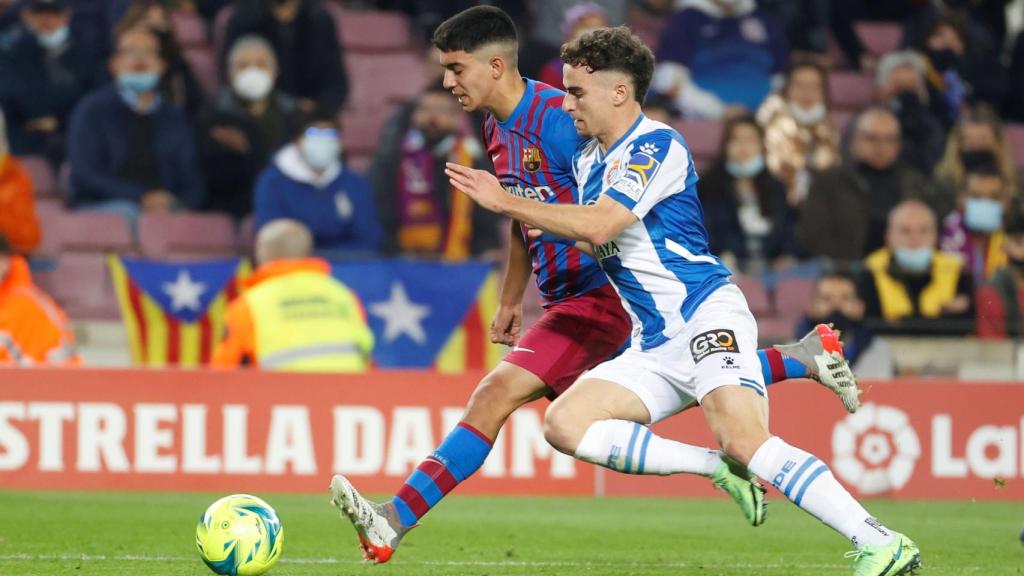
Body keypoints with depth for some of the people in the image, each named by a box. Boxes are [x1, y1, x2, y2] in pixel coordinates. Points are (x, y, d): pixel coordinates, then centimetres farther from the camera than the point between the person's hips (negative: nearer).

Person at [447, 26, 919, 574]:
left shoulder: (656, 147, -10)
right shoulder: (587, 159, 17)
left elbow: (599, 225, -23)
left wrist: (505, 202, -17)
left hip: (706, 314, -9)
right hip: (653, 344, 9)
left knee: (743, 440, -30)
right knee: (563, 423, -8)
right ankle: (719, 467, -7)